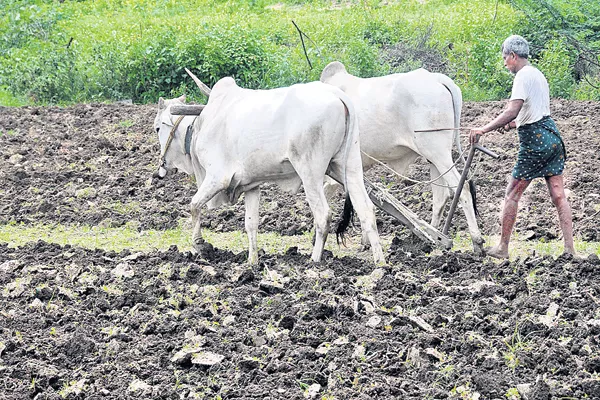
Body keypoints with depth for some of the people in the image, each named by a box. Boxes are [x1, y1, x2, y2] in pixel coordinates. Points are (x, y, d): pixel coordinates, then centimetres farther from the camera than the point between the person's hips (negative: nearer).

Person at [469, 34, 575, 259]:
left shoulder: (523, 76, -12)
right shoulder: (537, 74, 18)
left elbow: (512, 111, -23)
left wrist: (484, 130, -21)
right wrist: (513, 123, 25)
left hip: (534, 139, -9)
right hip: (552, 134, 9)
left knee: (512, 194, 1)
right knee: (558, 195, 5)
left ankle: (502, 248, 5)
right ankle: (569, 249, 1)